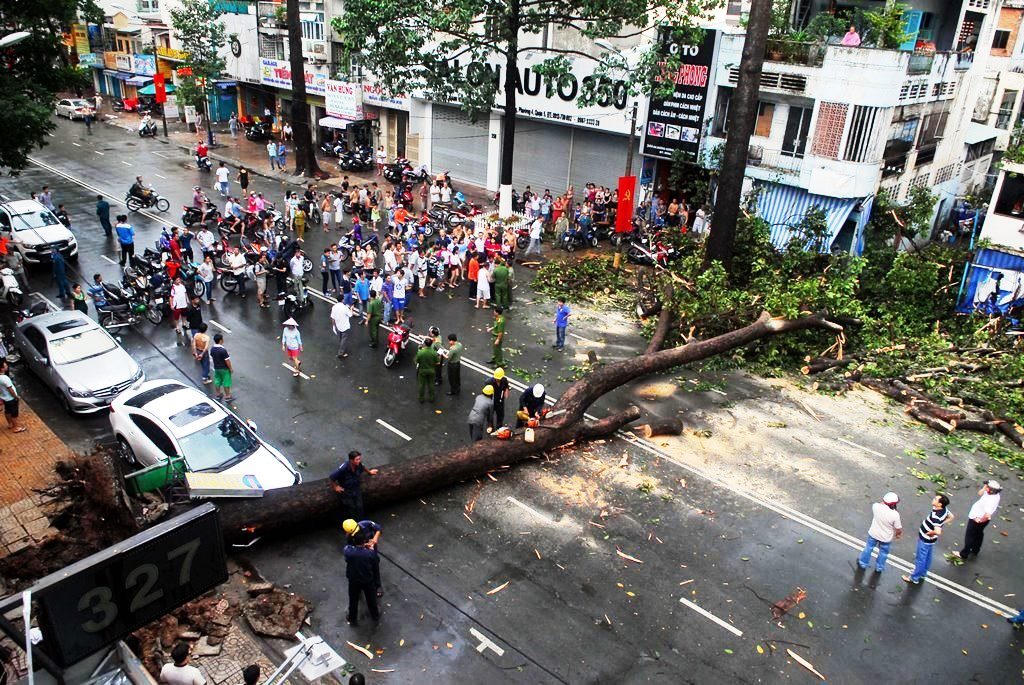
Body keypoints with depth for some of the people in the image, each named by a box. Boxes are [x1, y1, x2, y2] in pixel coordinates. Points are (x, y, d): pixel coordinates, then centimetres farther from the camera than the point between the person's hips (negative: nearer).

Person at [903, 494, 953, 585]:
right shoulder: (944, 509, -12)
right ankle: (923, 574, 47)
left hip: (925, 540, -9)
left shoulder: (936, 516, -38)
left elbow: (938, 532, -45)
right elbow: (951, 517, 8)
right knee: (927, 557, 27)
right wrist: (941, 524, 5)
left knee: (920, 559, 11)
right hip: (930, 540, 9)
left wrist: (929, 533, -25)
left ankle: (914, 578, 28)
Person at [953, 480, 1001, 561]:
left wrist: (980, 520, -28)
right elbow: (980, 494, 4)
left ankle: (964, 554, 25)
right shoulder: (993, 494, -12)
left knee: (969, 536, 9)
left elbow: (987, 515, -45)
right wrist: (984, 487, -13)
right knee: (979, 534, 28)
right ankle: (975, 550, 49)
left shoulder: (991, 501, -39)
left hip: (976, 520, -9)